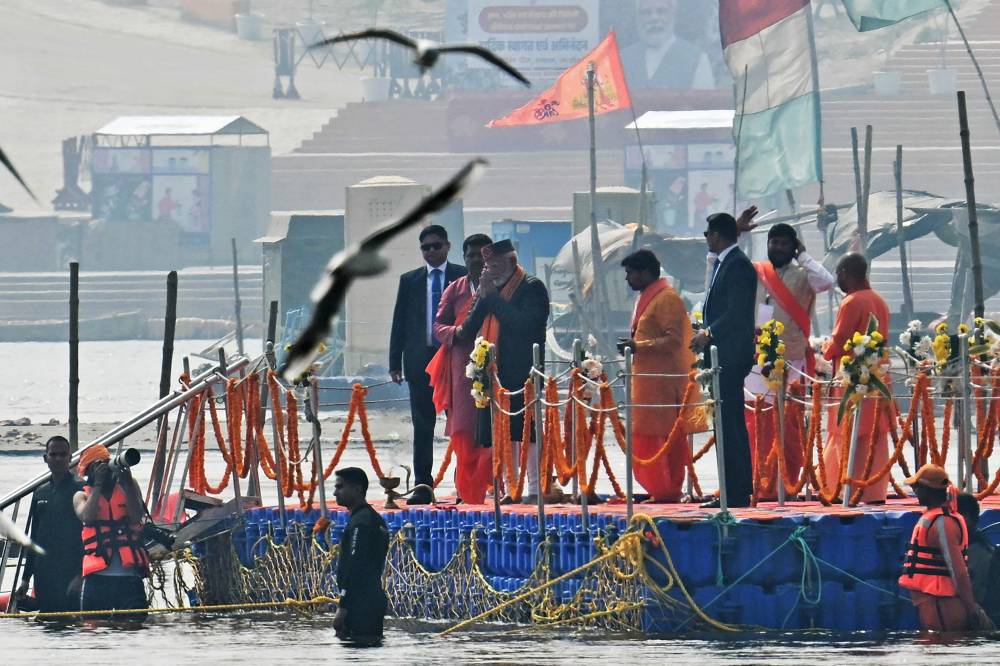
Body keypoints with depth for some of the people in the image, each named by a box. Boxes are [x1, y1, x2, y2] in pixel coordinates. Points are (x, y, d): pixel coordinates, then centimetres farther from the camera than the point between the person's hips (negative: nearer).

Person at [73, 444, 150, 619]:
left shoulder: (129, 486, 14)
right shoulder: (82, 496, 14)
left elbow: (136, 516, -1)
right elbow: (87, 516, -8)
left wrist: (126, 483, -5)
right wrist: (98, 484, -5)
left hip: (129, 576, 0)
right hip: (98, 576, 0)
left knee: (136, 623, -9)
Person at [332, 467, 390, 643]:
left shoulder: (360, 523, -13)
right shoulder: (375, 520, 19)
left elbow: (354, 568, -19)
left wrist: (343, 607, -20)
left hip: (361, 603, -10)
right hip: (375, 600, 10)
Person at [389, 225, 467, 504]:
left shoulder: (464, 277, 5)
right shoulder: (409, 281, 11)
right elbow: (399, 323, 10)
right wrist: (395, 362, 3)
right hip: (420, 363, 2)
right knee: (422, 428, 3)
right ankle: (423, 487, 5)